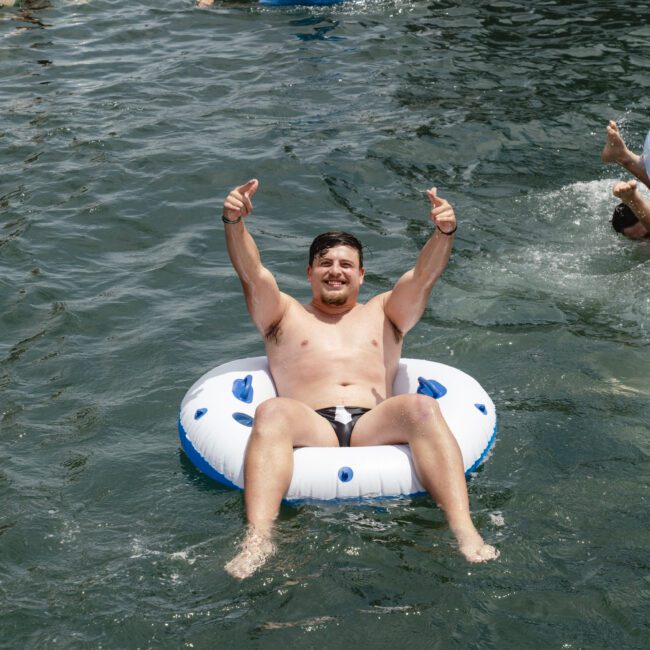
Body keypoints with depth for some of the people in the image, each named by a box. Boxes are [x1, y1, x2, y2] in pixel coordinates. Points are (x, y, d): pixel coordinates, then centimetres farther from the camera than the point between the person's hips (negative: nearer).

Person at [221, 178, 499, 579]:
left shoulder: (385, 313, 31)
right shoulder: (285, 315, 28)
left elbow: (425, 275, 12)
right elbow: (252, 273, 10)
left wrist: (445, 234, -10)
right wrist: (235, 223, -10)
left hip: (374, 426, 1)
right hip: (310, 428, -1)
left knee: (422, 407, -31)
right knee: (271, 412, -34)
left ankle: (465, 533, -44)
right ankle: (258, 539, -51)